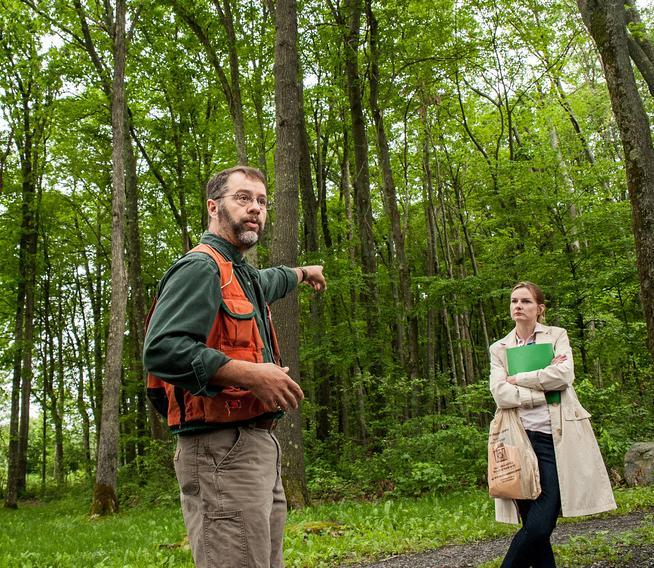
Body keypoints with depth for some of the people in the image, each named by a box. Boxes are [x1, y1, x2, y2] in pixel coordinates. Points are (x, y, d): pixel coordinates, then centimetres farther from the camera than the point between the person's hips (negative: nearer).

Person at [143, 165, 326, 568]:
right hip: (222, 448, -10)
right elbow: (161, 349, -23)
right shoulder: (200, 267, -9)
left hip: (259, 447, 10)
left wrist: (303, 273, 65)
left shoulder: (244, 274, 21)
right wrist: (250, 374, -23)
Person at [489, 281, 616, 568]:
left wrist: (519, 379, -4)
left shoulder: (557, 336, 11)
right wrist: (543, 391, -8)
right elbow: (500, 393, -2)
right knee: (535, 528, 0)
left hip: (558, 438, -2)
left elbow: (564, 374, -9)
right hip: (522, 439, 2)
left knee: (540, 526, -12)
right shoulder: (499, 348, 14)